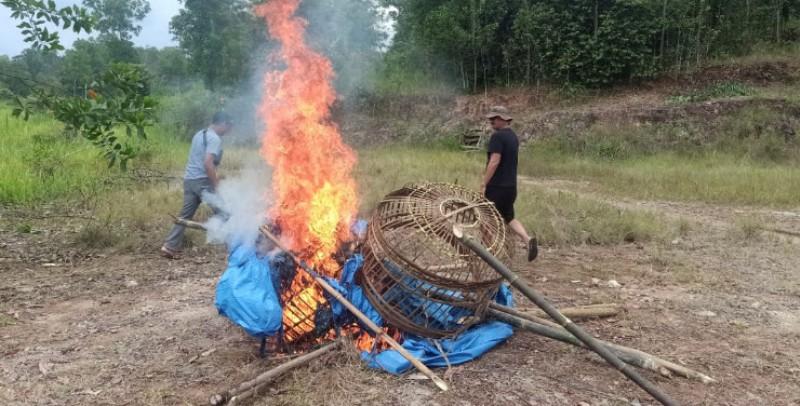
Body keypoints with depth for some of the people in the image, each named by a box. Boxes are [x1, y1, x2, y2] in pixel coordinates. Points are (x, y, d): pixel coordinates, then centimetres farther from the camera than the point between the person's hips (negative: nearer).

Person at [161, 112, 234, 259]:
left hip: (189, 179, 9)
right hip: (202, 181, -9)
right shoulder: (215, 138, -12)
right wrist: (216, 184, -18)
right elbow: (208, 163, -22)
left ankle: (170, 246, 9)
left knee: (185, 215, 11)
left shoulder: (199, 134, 18)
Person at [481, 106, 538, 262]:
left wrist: (484, 184, -19)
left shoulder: (498, 136, -16)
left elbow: (494, 162, -22)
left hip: (496, 186, -8)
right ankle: (528, 239, -2)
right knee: (509, 217, 17)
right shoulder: (513, 136, 12)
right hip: (511, 185, 8)